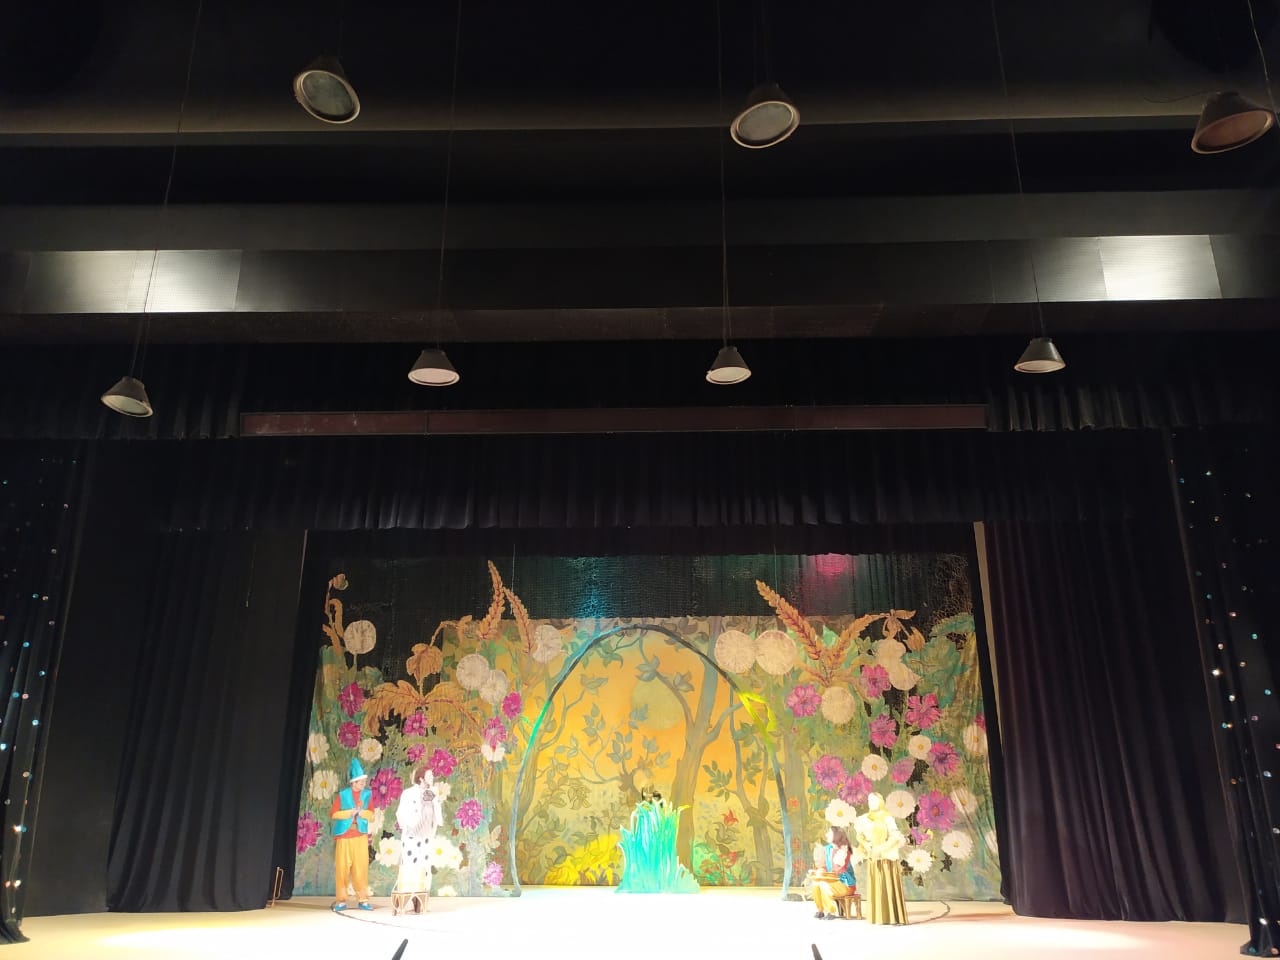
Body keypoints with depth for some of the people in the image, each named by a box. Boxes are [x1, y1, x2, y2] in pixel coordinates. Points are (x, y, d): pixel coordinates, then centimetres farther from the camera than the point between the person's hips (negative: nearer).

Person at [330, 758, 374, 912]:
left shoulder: (368, 794, 5)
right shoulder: (342, 794, -1)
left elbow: (370, 813, 5)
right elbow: (333, 814, -3)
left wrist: (362, 812, -14)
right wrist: (349, 812, -13)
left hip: (360, 835, 2)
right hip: (344, 835, -1)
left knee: (361, 867, 0)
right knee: (342, 868, -1)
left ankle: (362, 899, 6)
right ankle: (341, 900, 7)